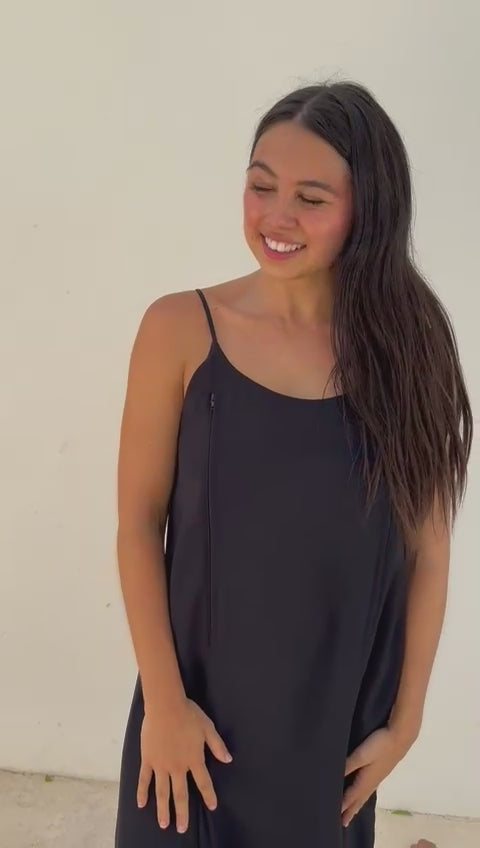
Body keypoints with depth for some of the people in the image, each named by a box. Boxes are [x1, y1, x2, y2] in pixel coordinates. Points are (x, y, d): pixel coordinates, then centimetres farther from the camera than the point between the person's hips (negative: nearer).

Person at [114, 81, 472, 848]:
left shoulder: (407, 342, -8)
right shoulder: (180, 329, -12)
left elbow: (427, 551, -4)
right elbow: (139, 526, -8)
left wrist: (404, 718, -1)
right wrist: (164, 698, -9)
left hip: (340, 713, 2)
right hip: (204, 701, -1)